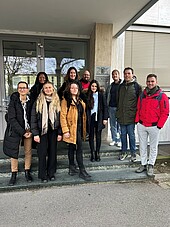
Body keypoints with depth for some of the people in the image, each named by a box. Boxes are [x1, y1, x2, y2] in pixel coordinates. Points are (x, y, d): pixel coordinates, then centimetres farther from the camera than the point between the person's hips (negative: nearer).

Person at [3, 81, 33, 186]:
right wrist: (22, 132, -16)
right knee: (14, 152, 3)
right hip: (15, 130, -1)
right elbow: (12, 119, -12)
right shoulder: (13, 101, -8)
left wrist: (31, 131, -8)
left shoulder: (31, 101, -2)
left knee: (28, 152, 6)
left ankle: (27, 172, 21)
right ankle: (14, 174, 17)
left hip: (28, 130, 2)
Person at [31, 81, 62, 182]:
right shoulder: (38, 102, 0)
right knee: (42, 153, 3)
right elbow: (34, 118, -3)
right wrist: (35, 133, -10)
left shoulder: (57, 102, 5)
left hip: (53, 131, 2)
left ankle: (51, 173, 24)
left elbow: (60, 118, 4)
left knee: (53, 152, 9)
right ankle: (43, 175, 17)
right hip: (42, 131, -1)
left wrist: (60, 132, -1)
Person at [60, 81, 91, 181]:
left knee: (72, 148, 16)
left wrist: (84, 129, 13)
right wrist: (65, 130, -18)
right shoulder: (66, 101, -7)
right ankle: (82, 171, -1)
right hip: (72, 129, -7)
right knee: (79, 148, -9)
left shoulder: (80, 101, 16)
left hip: (79, 128, 7)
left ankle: (72, 168, 28)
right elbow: (63, 116, -12)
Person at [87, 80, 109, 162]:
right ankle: (92, 153, 15)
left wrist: (105, 118, -5)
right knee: (91, 135, 5)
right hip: (90, 118, 1)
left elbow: (105, 107, 1)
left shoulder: (101, 95, 2)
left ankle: (97, 153, 15)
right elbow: (86, 108, 5)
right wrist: (86, 117, -2)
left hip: (99, 118, -1)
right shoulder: (87, 95, 5)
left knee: (98, 136, 4)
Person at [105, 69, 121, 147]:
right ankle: (114, 139, 20)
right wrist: (107, 105, 11)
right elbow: (106, 96, 20)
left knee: (120, 124, 1)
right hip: (111, 107, 6)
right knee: (112, 124, 10)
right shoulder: (110, 86, 15)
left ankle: (119, 140, 12)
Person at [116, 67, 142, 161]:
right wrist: (118, 113, 13)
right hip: (121, 116, 4)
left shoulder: (137, 86, -3)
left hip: (131, 116, -4)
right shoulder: (121, 86, 12)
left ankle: (133, 153, 20)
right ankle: (124, 152, 26)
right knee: (123, 134, 12)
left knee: (131, 135, 4)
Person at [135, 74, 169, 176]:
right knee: (142, 146, 11)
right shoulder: (142, 95, 8)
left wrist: (159, 125, -11)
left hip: (154, 126, -4)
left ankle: (151, 165, 22)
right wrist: (137, 121, 5)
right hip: (141, 125, 4)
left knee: (153, 147, 8)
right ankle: (143, 164, 24)